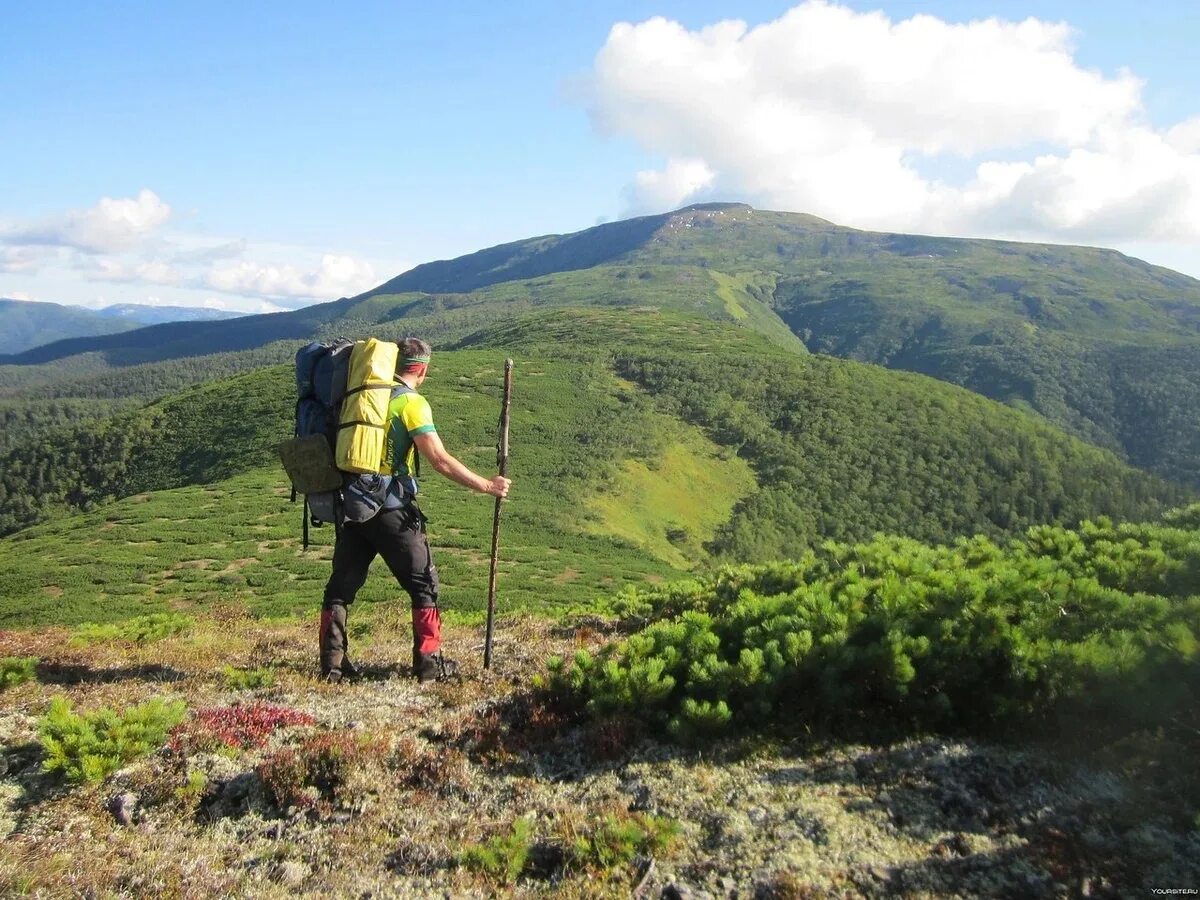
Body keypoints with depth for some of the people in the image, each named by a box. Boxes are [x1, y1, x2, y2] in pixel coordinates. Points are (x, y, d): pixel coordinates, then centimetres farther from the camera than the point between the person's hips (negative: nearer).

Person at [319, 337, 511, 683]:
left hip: (352, 505, 6)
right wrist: (487, 486, -7)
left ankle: (332, 663, 14)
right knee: (423, 584, 6)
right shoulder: (412, 402, -8)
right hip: (390, 508, -6)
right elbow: (441, 461, -14)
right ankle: (429, 663, 7)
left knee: (341, 585, 14)